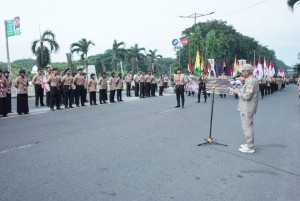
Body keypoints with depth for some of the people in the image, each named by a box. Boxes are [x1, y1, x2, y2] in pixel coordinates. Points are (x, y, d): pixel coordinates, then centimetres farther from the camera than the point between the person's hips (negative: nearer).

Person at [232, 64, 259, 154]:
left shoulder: (250, 81, -20)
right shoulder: (251, 80, 14)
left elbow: (247, 96, -24)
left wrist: (238, 92, -12)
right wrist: (240, 91, 8)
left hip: (247, 109, -11)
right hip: (247, 108, 11)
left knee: (247, 126, -3)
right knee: (248, 126, 19)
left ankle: (250, 147, 5)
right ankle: (249, 144, 30)